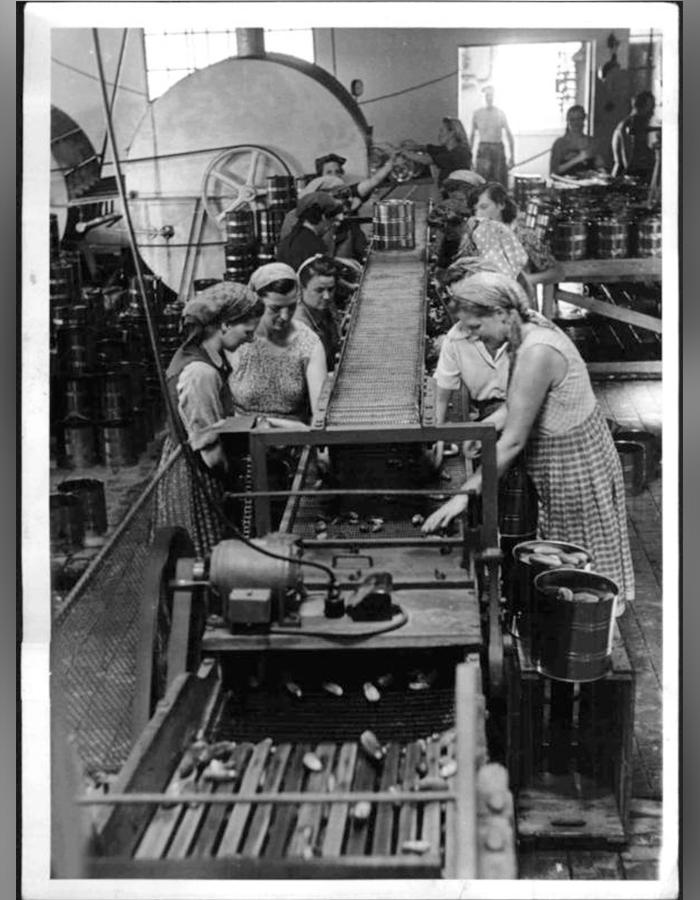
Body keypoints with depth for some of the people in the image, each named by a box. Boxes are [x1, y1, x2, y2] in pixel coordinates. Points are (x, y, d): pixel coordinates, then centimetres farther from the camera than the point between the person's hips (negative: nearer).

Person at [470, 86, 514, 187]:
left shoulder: (500, 113, 7)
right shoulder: (477, 114, 6)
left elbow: (509, 135, 8)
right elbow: (472, 135, 12)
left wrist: (512, 156, 1)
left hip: (498, 149, 1)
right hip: (483, 148, -1)